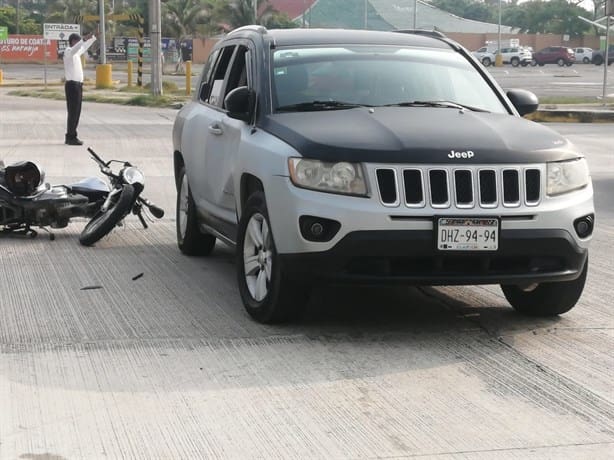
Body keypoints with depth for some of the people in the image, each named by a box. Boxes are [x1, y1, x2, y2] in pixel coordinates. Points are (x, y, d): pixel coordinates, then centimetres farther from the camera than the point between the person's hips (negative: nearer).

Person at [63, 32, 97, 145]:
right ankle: (71, 137, -6)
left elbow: (84, 48, 40)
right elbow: (74, 49, -33)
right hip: (72, 85, -10)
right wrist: (84, 39, -43)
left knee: (76, 112, 11)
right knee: (73, 112, -8)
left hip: (77, 85, 10)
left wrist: (93, 38, 43)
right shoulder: (68, 51, -9)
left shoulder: (76, 52, 19)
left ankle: (70, 137, 16)